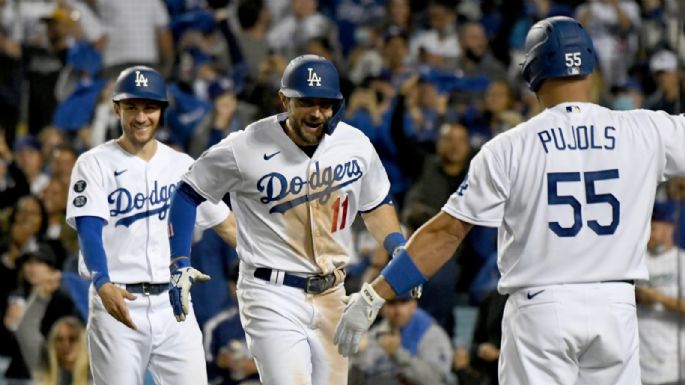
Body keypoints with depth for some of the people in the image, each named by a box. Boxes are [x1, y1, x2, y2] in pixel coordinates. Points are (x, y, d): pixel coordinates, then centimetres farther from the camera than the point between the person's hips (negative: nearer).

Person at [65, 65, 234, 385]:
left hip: (174, 305, 4)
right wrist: (103, 285, -33)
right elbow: (89, 231, -15)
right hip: (116, 301, -3)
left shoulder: (183, 166, 11)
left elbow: (224, 223, 15)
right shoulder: (95, 164, -2)